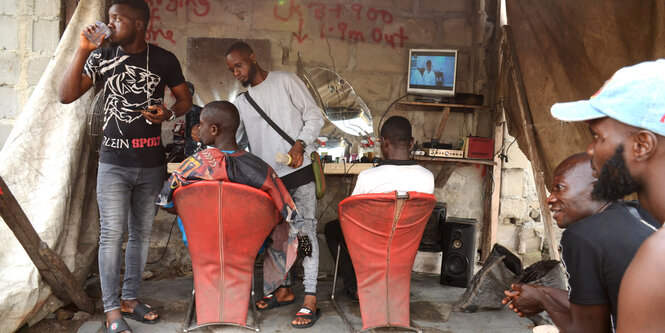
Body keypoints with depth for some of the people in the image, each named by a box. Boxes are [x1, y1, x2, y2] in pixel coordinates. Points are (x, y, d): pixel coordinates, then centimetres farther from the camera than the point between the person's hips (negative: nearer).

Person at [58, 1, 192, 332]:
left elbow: (185, 99, 10)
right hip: (114, 162, -1)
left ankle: (129, 299, 25)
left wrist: (168, 113, -12)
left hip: (152, 164, 2)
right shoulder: (101, 57, 0)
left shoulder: (164, 59, 0)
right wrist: (82, 50, -15)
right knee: (112, 235, -5)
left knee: (141, 234, 10)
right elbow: (66, 95, -8)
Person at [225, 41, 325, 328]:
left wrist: (300, 145, -17)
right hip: (267, 178, 6)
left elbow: (314, 116, -3)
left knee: (305, 231, -7)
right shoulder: (241, 103, 13)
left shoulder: (286, 81, -1)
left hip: (298, 173, -5)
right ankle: (284, 289, 27)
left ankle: (310, 300, -6)